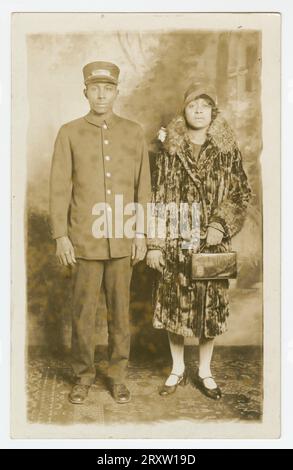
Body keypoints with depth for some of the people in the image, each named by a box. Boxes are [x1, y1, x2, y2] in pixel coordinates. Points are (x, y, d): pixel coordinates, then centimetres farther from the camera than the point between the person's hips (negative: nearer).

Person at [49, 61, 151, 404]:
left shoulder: (133, 132, 5)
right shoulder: (69, 133, 1)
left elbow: (143, 187, 5)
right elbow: (59, 188, -2)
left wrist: (141, 233, 0)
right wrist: (60, 236, -7)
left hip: (122, 240, 1)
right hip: (85, 239, -1)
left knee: (119, 309, 10)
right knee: (83, 309, 7)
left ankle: (117, 376, 26)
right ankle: (83, 376, 25)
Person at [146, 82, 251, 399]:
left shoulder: (228, 151, 2)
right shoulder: (169, 150, 2)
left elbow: (241, 194, 5)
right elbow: (157, 197, 0)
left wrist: (221, 225, -11)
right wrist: (154, 243, -4)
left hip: (211, 243, 0)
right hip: (174, 243, 0)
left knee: (210, 305, 7)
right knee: (174, 304, 7)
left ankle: (204, 371, 27)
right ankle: (177, 370, 27)